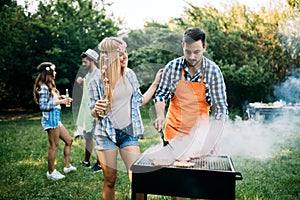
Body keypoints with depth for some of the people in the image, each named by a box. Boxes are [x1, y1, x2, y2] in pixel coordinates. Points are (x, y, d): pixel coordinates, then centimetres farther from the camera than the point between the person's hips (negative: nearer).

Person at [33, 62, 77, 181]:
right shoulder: (44, 88, -15)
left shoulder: (49, 86, 14)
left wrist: (59, 98, 7)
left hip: (56, 118, 10)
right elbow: (43, 106, -20)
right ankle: (51, 172, 11)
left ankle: (67, 166, 23)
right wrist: (59, 102, -18)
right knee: (54, 145, -1)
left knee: (69, 140, 14)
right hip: (50, 118, -10)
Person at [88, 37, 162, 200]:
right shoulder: (97, 81, -8)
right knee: (110, 180, 7)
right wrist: (97, 109, -22)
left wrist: (156, 83, 7)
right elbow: (94, 113, 2)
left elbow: (140, 102, 11)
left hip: (128, 133, 3)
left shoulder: (129, 74, 2)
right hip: (106, 134, -2)